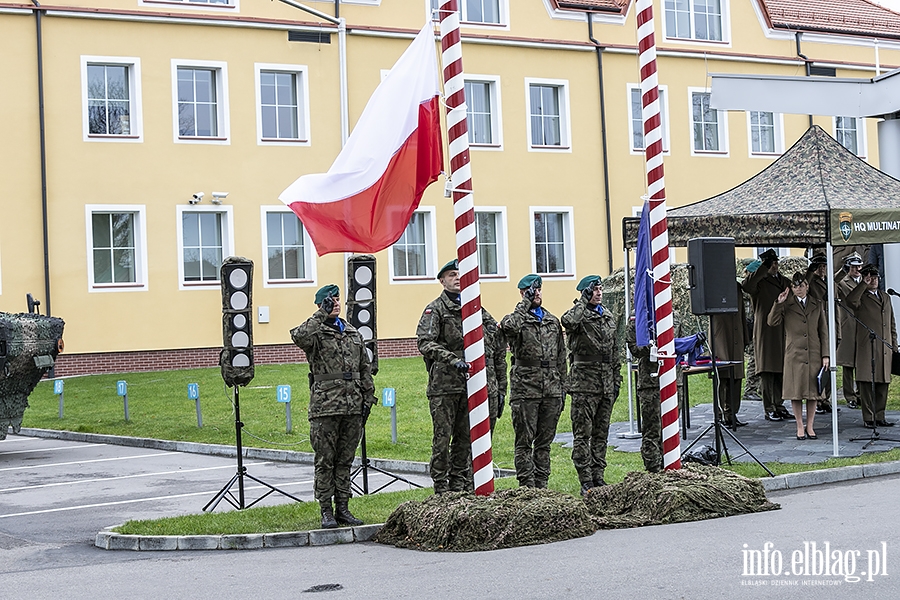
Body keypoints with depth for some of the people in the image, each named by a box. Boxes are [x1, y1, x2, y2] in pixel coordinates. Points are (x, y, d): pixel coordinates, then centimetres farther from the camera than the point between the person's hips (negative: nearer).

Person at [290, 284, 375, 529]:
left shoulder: (353, 333, 17)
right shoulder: (315, 332, -1)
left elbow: (365, 368, 20)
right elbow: (298, 336, -26)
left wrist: (368, 397, 13)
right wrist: (322, 315, -24)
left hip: (353, 406, 5)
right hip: (325, 405, -5)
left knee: (345, 460, 10)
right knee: (325, 460, -1)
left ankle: (343, 508, 17)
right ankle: (326, 511, 5)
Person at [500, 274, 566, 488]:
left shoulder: (553, 321, 16)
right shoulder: (516, 318, -1)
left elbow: (561, 356, 18)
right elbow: (509, 325, -29)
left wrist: (562, 386, 13)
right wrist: (525, 302, -18)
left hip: (551, 388, 5)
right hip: (525, 388, -5)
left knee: (545, 440, 10)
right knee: (525, 440, -2)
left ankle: (541, 483, 16)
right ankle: (527, 485, 1)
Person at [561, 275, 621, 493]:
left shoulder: (609, 316, 16)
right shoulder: (580, 314, -5)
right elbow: (568, 321, -32)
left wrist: (617, 379, 17)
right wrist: (584, 299, -22)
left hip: (606, 383, 7)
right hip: (584, 380, -7)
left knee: (601, 433, 11)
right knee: (582, 434, -5)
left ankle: (598, 476, 18)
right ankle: (586, 481, -3)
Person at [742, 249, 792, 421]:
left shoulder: (785, 282, 17)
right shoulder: (759, 282, -4)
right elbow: (746, 286, -28)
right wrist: (764, 268, -23)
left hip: (783, 333, 6)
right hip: (765, 334, -6)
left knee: (782, 371, 9)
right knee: (767, 371, -5)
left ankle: (779, 405, 18)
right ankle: (769, 409, 0)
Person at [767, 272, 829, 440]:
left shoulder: (816, 304, 9)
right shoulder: (787, 305, 4)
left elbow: (823, 330, 9)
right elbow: (772, 322, -7)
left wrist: (825, 355, 3)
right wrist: (778, 304, -16)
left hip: (814, 353, 2)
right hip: (794, 354, -2)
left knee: (813, 390, 5)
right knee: (796, 391, 0)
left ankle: (810, 426, 14)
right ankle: (800, 427, 10)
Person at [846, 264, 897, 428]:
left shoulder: (885, 297, 21)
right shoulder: (861, 298, 1)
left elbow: (892, 323, 24)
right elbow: (850, 300, -25)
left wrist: (894, 345, 18)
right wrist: (864, 284, -18)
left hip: (885, 349, 6)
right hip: (867, 349, -6)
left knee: (883, 384, 6)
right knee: (867, 383, -5)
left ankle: (879, 417, 13)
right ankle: (869, 419, -1)